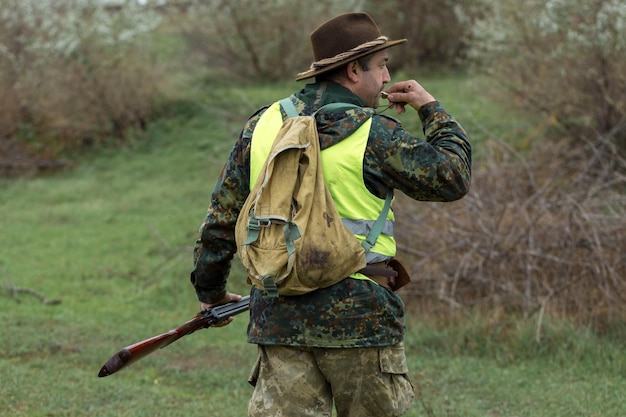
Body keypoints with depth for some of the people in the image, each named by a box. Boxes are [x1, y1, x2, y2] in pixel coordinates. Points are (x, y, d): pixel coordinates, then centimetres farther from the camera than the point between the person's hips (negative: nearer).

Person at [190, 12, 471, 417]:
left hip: (280, 320, 4)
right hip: (360, 320, -4)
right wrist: (432, 108, 13)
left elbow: (223, 217, 12)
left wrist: (211, 289, 25)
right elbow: (453, 177, 1)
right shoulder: (374, 135, -8)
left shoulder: (261, 127, 7)